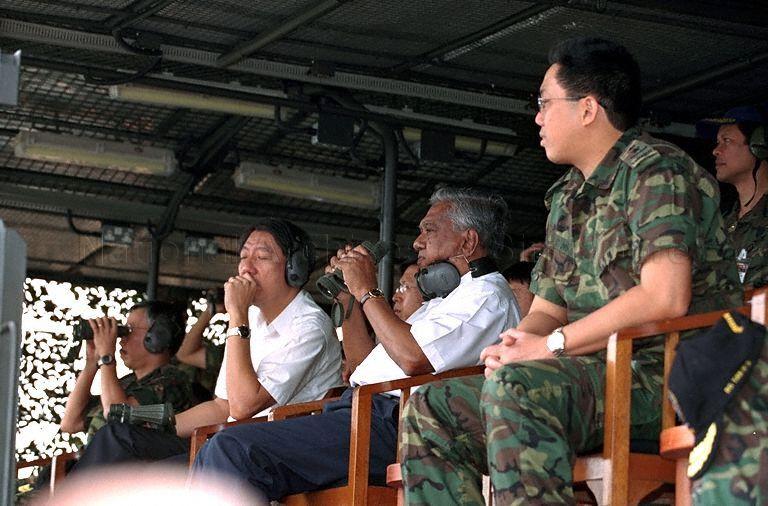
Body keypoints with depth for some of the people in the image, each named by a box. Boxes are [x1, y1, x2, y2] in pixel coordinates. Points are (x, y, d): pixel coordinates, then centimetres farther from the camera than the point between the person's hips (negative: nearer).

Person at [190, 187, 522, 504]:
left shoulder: (486, 295, -1)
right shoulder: (441, 301, 32)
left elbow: (413, 359, -18)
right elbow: (366, 364, 32)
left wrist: (367, 290, -5)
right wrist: (350, 299, 21)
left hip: (390, 421, -10)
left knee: (234, 450, -27)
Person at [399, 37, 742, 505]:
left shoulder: (654, 168, -7)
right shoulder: (568, 198, 20)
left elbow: (665, 298, -21)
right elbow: (546, 311, 22)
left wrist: (550, 346, -15)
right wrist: (514, 345, -4)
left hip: (669, 373, -9)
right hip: (599, 375, 9)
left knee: (517, 389, -35)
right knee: (432, 410, -4)